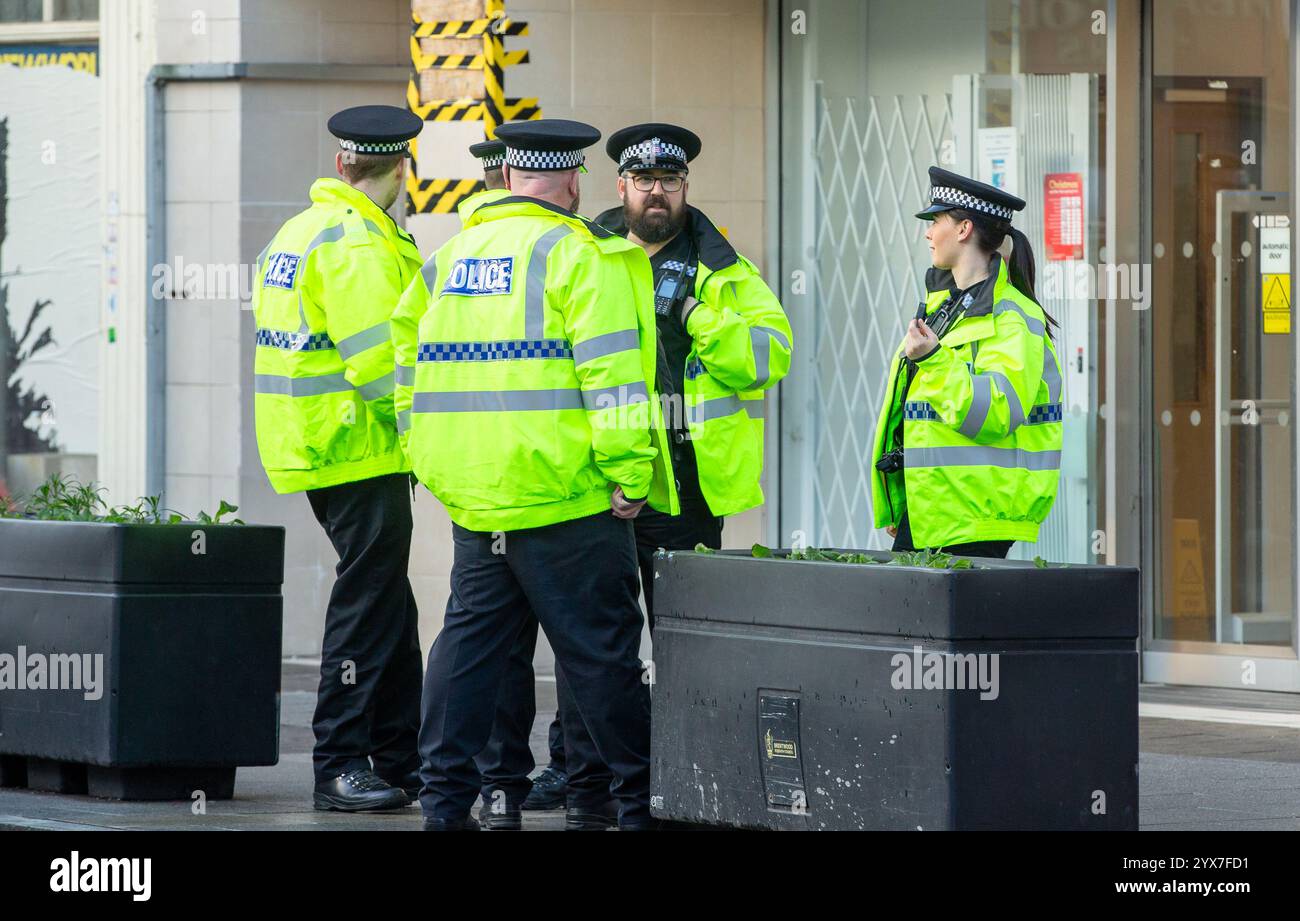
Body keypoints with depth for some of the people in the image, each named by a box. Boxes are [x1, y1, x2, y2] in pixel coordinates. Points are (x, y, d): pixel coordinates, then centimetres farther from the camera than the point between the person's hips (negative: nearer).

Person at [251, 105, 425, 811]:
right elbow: (381, 360, -22)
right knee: (368, 602, -6)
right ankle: (338, 766, -5)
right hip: (360, 452, -10)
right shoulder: (357, 244, -16)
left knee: (386, 602, 15)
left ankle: (401, 759, 19)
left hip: (311, 445, 10)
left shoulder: (298, 232, 15)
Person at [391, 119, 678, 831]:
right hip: (564, 497, -6)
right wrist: (630, 476, -13)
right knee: (599, 647, 0)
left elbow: (407, 349, 21)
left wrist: (434, 458, 26)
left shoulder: (450, 257, 14)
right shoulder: (577, 256, -8)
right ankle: (640, 800, 6)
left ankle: (444, 798, 8)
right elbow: (612, 375, -15)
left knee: (470, 637, 11)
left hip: (472, 498, 6)